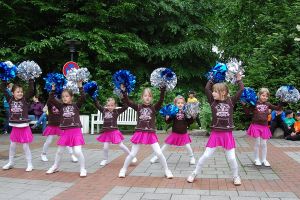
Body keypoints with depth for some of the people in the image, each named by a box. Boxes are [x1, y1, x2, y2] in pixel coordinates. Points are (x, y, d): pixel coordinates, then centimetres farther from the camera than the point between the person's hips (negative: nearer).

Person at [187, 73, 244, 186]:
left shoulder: (231, 101, -2)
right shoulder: (213, 102, 0)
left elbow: (241, 90, -3)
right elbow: (206, 88, -6)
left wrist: (238, 79, 7)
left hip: (227, 134, 0)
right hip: (215, 133, 1)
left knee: (231, 158, 6)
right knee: (206, 155, 4)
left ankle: (236, 176, 29)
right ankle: (194, 174, 19)